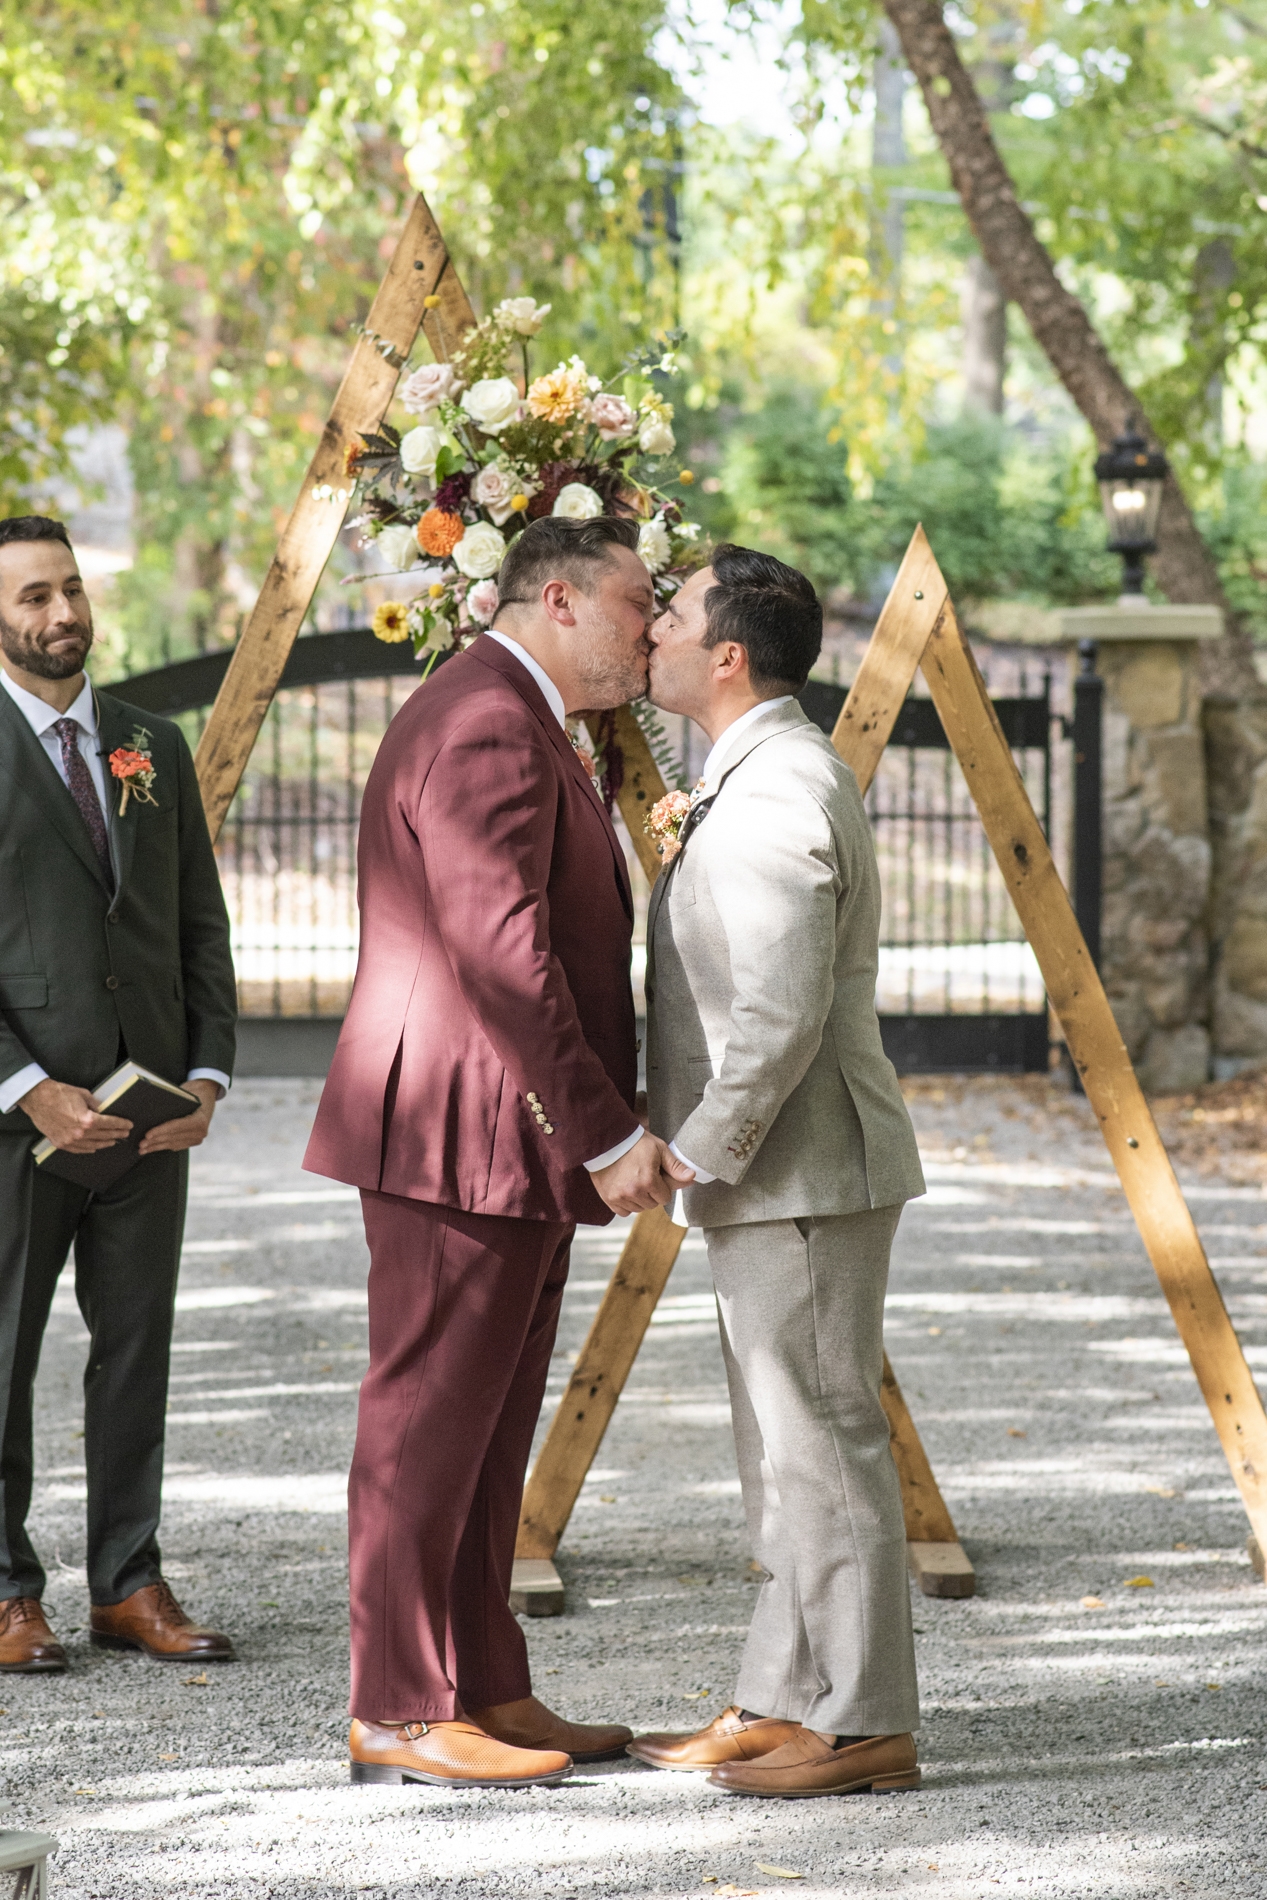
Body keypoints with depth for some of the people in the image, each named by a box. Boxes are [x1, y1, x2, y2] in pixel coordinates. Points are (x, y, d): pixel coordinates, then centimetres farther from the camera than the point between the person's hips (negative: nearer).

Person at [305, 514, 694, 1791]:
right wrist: (608, 1134, -23)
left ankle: (484, 1691, 20)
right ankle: (397, 1714, 1)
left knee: (485, 1430, 14)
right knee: (426, 1424, -5)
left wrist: (604, 1129, 19)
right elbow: (501, 954, -25)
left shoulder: (518, 724, 20)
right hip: (459, 1138, -11)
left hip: (510, 1143, 11)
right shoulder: (486, 726, -16)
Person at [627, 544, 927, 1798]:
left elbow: (779, 1019, -25)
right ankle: (781, 1704, 23)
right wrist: (698, 1146, 17)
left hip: (802, 1176, -11)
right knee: (783, 1452, 15)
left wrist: (694, 1153, -18)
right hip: (771, 1178, 11)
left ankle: (864, 1726, 1)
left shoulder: (774, 799, -19)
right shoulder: (754, 778, 15)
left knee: (824, 1446, -5)